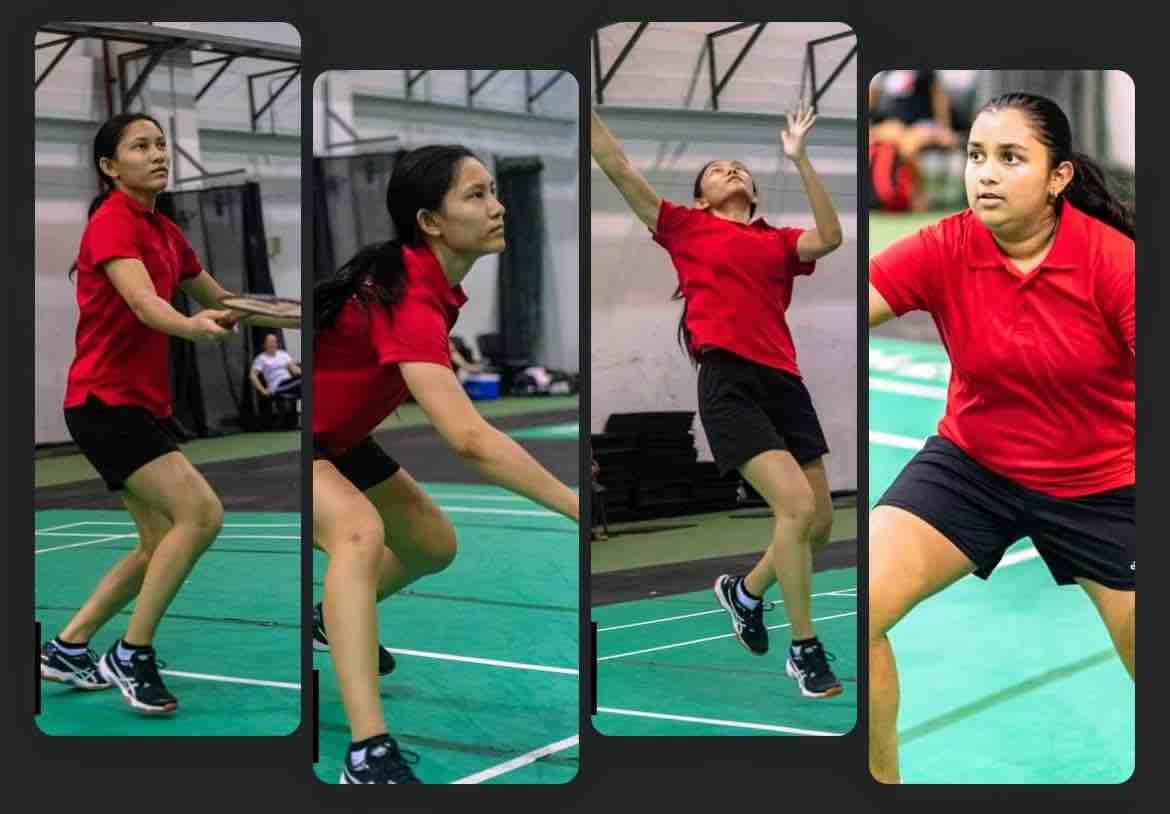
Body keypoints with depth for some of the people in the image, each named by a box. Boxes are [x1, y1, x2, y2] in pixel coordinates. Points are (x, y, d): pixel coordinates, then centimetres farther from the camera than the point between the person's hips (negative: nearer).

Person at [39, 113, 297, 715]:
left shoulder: (165, 231, 12)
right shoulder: (112, 223, -14)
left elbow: (220, 302, 25)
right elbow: (145, 305, -32)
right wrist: (194, 326, -51)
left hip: (141, 403, 9)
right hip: (104, 400, -9)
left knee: (162, 543, 11)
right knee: (200, 513, -19)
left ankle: (67, 648, 22)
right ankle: (131, 656, -8)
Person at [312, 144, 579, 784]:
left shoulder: (423, 278, -6)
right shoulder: (407, 299, -34)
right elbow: (469, 439, -44)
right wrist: (580, 507, -44)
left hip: (335, 436, 10)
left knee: (434, 544, 16)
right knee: (359, 530, -35)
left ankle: (331, 620, 46)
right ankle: (369, 756, -41)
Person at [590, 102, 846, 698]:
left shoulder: (779, 241, 18)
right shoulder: (685, 227, 12)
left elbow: (830, 238, -3)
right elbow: (619, 169, 8)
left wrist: (800, 161, -3)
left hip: (784, 381, 5)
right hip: (728, 381, -5)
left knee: (819, 522, 6)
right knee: (796, 504, -19)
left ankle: (744, 593, 34)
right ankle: (804, 650, -6)